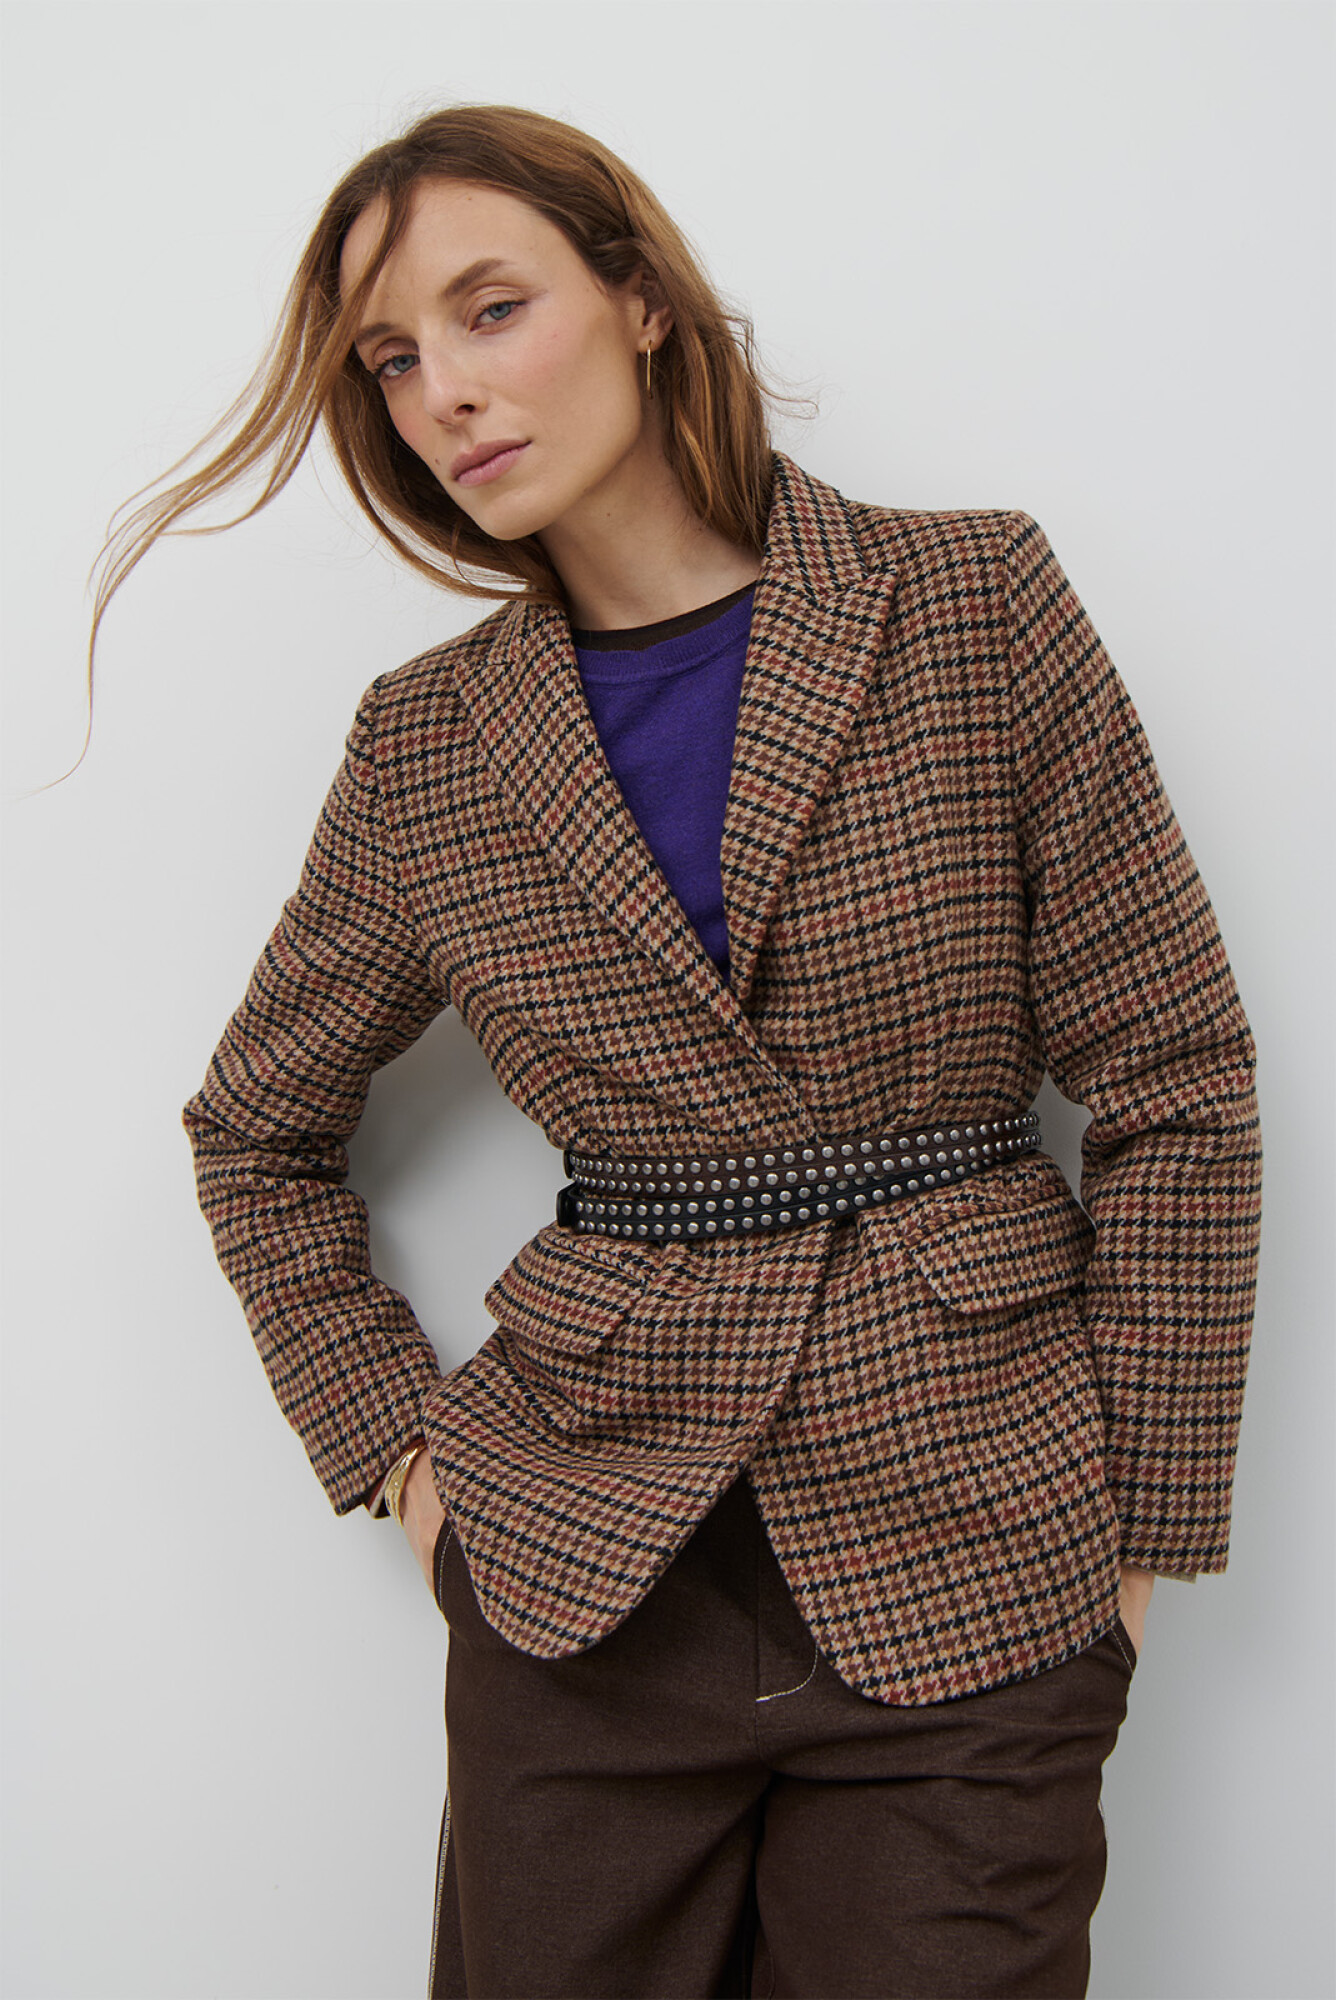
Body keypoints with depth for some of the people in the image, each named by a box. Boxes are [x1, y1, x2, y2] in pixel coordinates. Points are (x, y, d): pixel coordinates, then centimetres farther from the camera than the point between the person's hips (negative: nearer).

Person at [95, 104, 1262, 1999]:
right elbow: (258, 1130, 16)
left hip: (965, 1567, -1)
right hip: (583, 1573, 2)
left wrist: (1141, 1522, -2)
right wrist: (398, 1441, 7)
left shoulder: (979, 608, -4)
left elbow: (1174, 1081, -2)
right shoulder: (424, 749, 2)